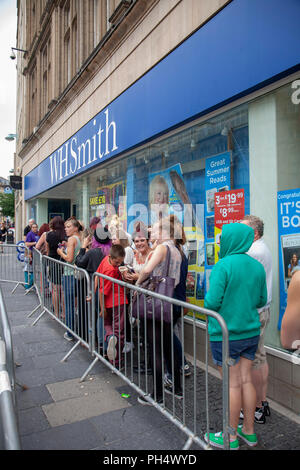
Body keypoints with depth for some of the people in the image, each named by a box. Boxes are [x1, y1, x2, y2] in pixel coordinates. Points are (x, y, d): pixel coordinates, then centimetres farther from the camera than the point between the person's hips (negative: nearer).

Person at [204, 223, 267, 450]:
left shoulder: (223, 266, -19)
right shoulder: (257, 266, 1)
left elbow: (212, 303, -21)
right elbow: (262, 300, 9)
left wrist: (206, 297, 0)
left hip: (226, 335, -6)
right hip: (251, 332, 6)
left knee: (233, 384, 5)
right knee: (246, 380, 17)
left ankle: (231, 438, 22)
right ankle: (249, 431, 32)